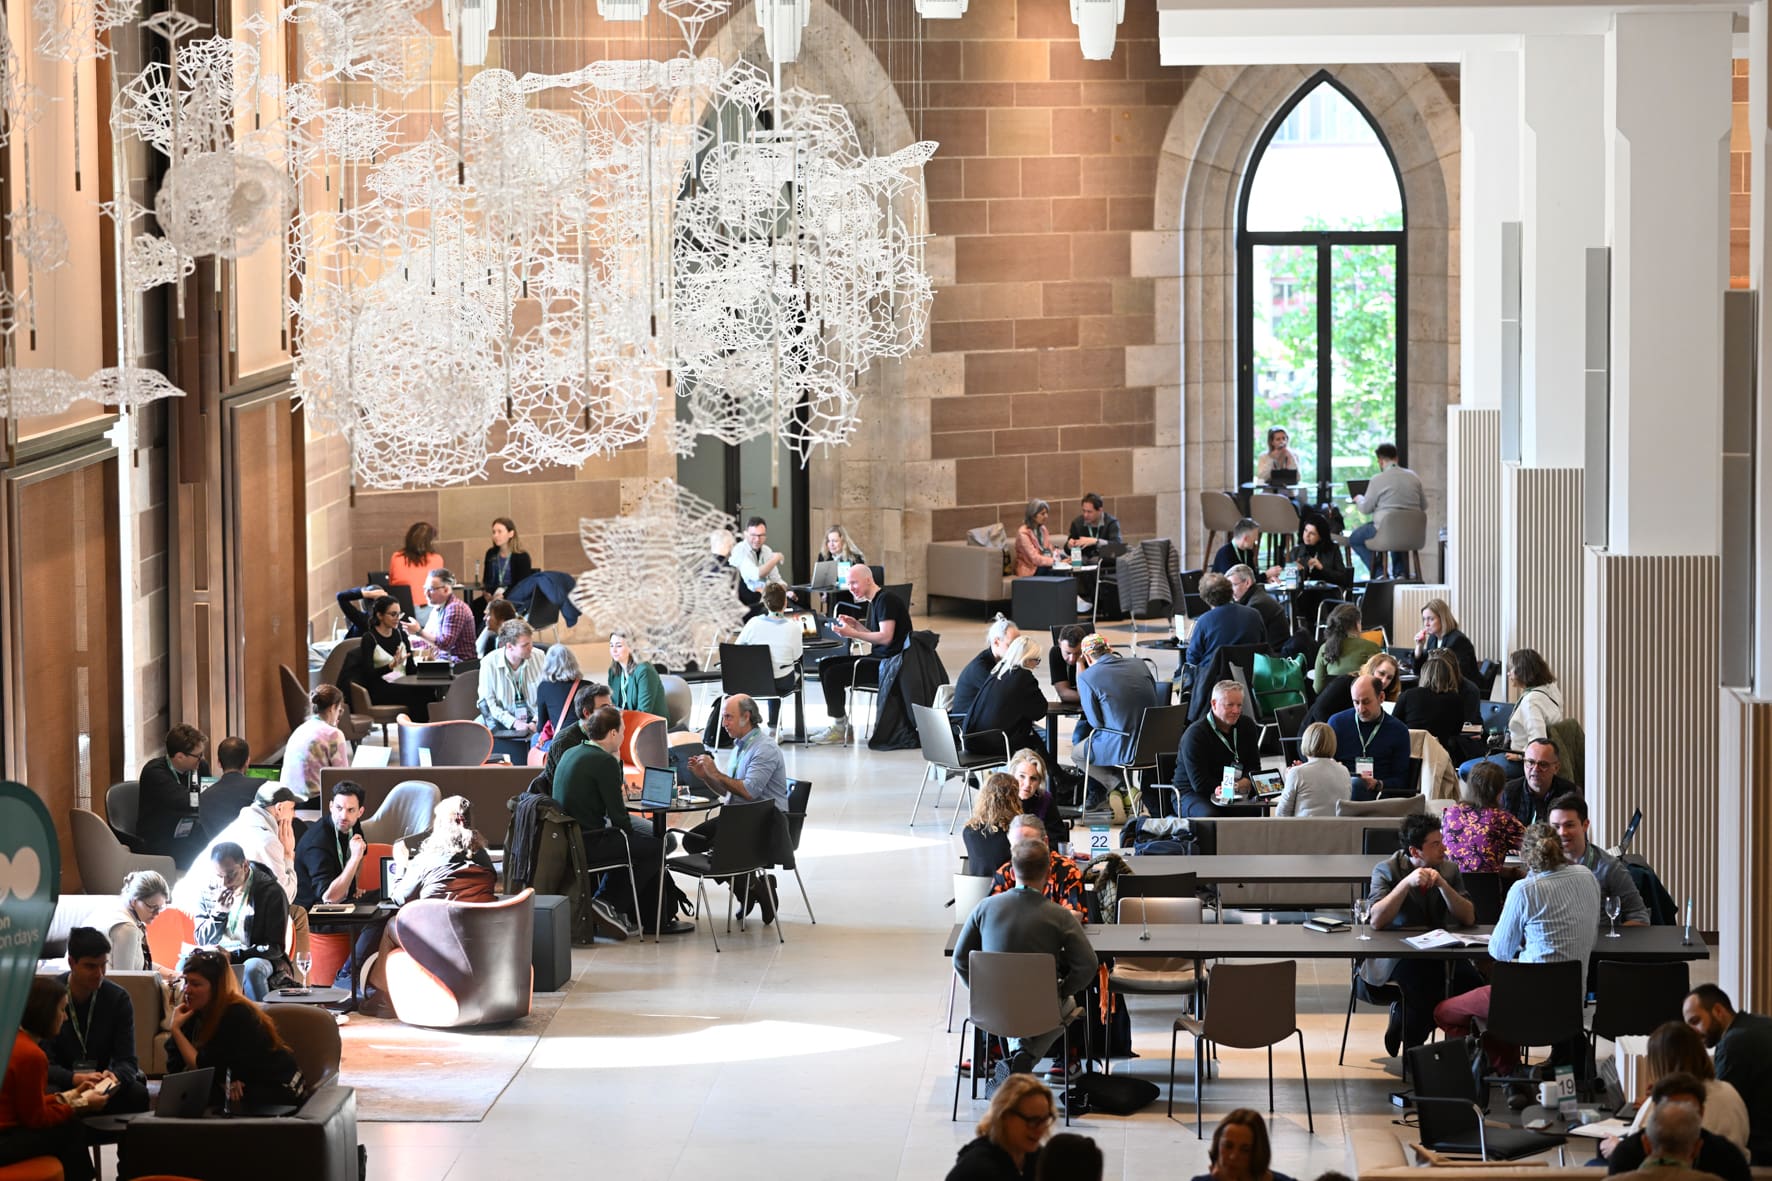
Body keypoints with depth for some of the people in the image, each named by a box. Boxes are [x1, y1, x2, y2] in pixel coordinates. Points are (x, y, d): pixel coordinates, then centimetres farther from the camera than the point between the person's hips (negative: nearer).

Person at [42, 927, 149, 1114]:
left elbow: (127, 1061, -7)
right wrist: (76, 1079, -38)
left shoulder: (119, 998, -2)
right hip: (62, 1082, -2)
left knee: (138, 1094, -29)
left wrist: (115, 1076, -33)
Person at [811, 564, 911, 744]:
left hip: (889, 662, -11)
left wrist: (853, 634, -22)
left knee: (833, 674, -18)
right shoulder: (873, 602, 18)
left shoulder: (886, 600, -13)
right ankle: (839, 722, 2)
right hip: (877, 658, 11)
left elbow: (885, 637, -22)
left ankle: (840, 728, -6)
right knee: (825, 664, 5)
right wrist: (855, 624, 7)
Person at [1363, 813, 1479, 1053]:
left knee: (1472, 983, -24)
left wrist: (1442, 885, -14)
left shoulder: (1449, 870, 7)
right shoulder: (1387, 870, -4)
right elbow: (1376, 920, -17)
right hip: (1395, 956, -5)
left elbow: (1468, 918, -1)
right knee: (1424, 982, -36)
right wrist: (1407, 883, -24)